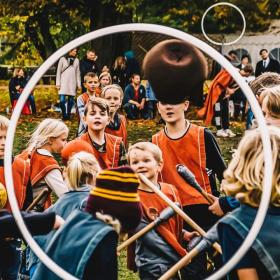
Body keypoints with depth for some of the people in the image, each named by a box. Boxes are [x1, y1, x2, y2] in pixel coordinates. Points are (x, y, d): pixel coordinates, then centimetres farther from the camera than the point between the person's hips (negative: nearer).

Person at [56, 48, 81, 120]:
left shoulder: (76, 60, 11)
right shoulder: (63, 59, 3)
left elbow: (78, 73, 13)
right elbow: (58, 72, 3)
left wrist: (79, 84, 8)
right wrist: (58, 83, -3)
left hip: (72, 83, 3)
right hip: (64, 82, -3)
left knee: (71, 100, 1)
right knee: (62, 100, -13)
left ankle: (68, 115, 12)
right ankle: (64, 115, 1)